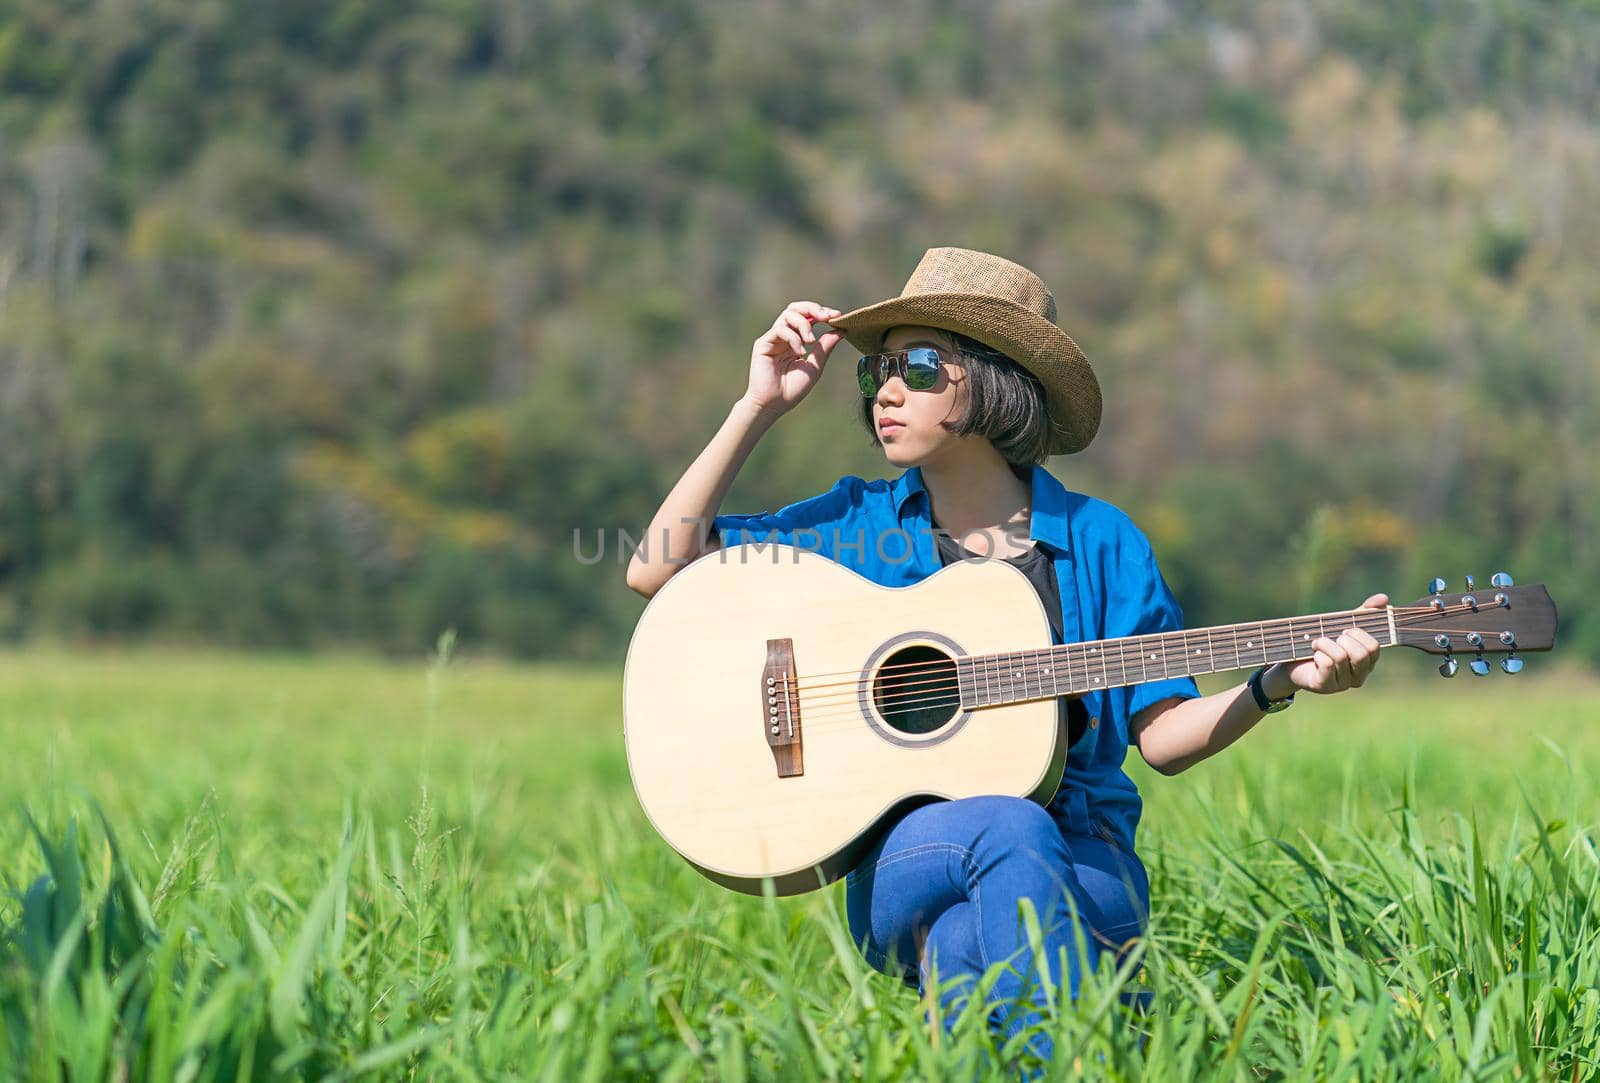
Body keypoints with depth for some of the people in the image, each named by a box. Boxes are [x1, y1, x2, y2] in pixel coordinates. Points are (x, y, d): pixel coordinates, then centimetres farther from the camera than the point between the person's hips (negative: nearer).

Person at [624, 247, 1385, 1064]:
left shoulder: (1098, 542, 7)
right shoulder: (855, 525, 9)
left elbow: (1162, 734, 6)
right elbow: (657, 570, 2)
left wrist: (1276, 683, -12)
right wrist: (760, 408, 0)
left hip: (1084, 869, -1)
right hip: (902, 860, 1)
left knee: (964, 942, -37)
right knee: (1011, 828, -35)